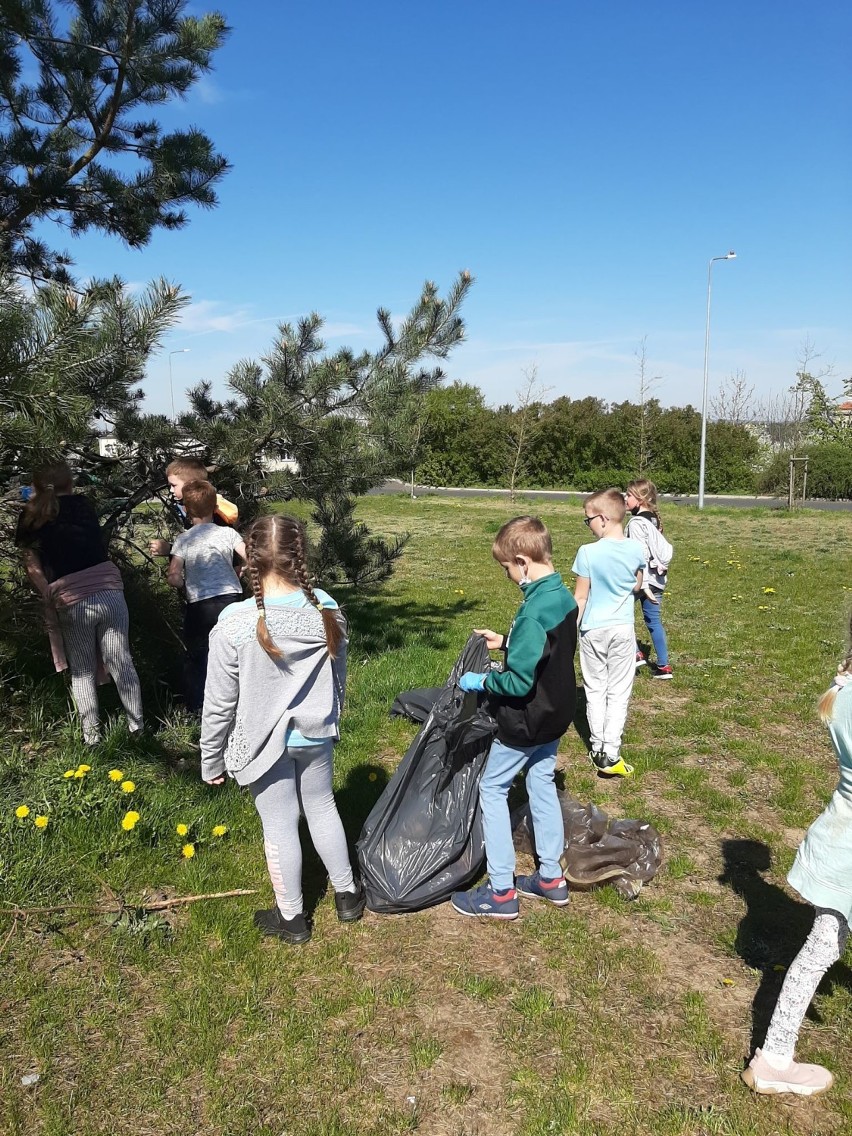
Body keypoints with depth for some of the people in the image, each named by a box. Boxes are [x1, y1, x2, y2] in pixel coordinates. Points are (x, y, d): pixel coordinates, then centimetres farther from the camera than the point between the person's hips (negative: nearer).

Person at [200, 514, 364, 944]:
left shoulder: (234, 624, -25)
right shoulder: (326, 609, -13)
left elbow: (219, 703, -15)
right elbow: (338, 677, 2)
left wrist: (211, 760, -1)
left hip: (264, 742, -3)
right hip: (316, 733, 4)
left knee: (280, 827, 14)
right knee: (322, 808, 24)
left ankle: (291, 918, 34)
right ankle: (347, 894, 41)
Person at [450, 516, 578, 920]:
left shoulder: (533, 613, -29)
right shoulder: (565, 598, 0)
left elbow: (519, 682, -28)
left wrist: (481, 682, -13)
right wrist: (506, 642, 9)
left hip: (524, 723, -9)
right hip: (555, 715, 9)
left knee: (492, 789, 5)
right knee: (542, 785, 20)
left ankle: (501, 892, 13)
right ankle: (551, 878, 32)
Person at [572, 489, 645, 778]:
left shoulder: (588, 552, -17)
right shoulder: (636, 550, -7)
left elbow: (580, 597, -11)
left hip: (593, 629, -2)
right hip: (623, 629, 2)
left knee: (595, 690, 13)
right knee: (619, 692, 7)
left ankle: (597, 748, 20)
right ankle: (610, 754, 4)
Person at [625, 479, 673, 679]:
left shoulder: (636, 523, -16)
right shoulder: (654, 520, 10)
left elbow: (640, 556, -20)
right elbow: (665, 549, 15)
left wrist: (644, 585, -21)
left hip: (643, 579, -8)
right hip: (658, 578, 8)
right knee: (654, 621, 13)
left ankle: (636, 654, 7)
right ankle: (664, 666, 16)